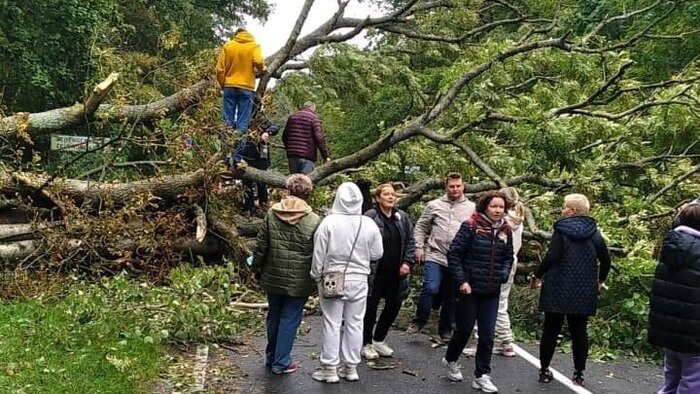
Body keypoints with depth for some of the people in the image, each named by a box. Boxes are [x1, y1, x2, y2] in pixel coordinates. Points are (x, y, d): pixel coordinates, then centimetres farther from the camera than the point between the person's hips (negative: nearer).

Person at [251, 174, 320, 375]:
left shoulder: (271, 214, -7)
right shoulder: (314, 221, -14)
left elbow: (261, 246, -2)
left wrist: (256, 267, 12)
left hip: (273, 277, 3)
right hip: (299, 282, -3)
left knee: (274, 317, 19)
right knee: (290, 319, 8)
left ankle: (271, 357, 35)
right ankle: (281, 362, 16)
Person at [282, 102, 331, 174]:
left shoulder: (292, 117, 15)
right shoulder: (313, 118, -2)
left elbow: (284, 136, 20)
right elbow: (319, 138, -11)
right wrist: (326, 155, -7)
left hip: (292, 155, 5)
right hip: (307, 156, -5)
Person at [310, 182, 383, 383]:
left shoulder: (329, 222, -14)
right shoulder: (369, 224, -7)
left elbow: (319, 253, -8)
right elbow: (377, 254, 1)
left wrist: (317, 275, 6)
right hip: (359, 281, 2)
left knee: (332, 324, 7)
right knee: (355, 324, 11)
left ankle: (330, 368, 13)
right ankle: (351, 367, 20)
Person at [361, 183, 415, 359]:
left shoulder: (402, 217, 6)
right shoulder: (370, 217, -11)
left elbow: (410, 241, 10)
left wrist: (407, 262, -2)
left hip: (396, 273, 6)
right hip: (375, 272, -6)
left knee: (394, 306, 14)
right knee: (371, 308, 5)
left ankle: (379, 340, 33)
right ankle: (367, 344, 22)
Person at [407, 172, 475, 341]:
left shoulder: (471, 208, 6)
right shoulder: (434, 205, 4)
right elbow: (421, 227, 8)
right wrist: (419, 248, 0)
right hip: (434, 257, -2)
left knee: (451, 296, 10)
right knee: (431, 288, -17)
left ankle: (446, 329, 26)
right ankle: (419, 321, 3)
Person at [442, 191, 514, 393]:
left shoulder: (505, 231, 4)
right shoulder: (470, 226, -11)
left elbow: (508, 258, 15)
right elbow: (454, 254, -10)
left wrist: (503, 274, -2)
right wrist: (461, 281, -14)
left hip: (492, 292, 4)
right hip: (469, 289, -4)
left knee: (487, 334, 4)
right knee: (464, 330, 8)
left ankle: (481, 376, 16)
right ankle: (450, 360, 35)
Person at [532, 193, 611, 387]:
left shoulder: (562, 230, -10)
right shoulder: (594, 233, 5)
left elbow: (552, 256, -20)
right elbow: (605, 259, 6)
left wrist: (538, 275, -9)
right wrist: (601, 280, 20)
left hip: (558, 290, -4)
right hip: (583, 293, 4)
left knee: (551, 329, 6)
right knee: (579, 331, 10)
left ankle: (544, 370, 13)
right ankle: (579, 373, 13)